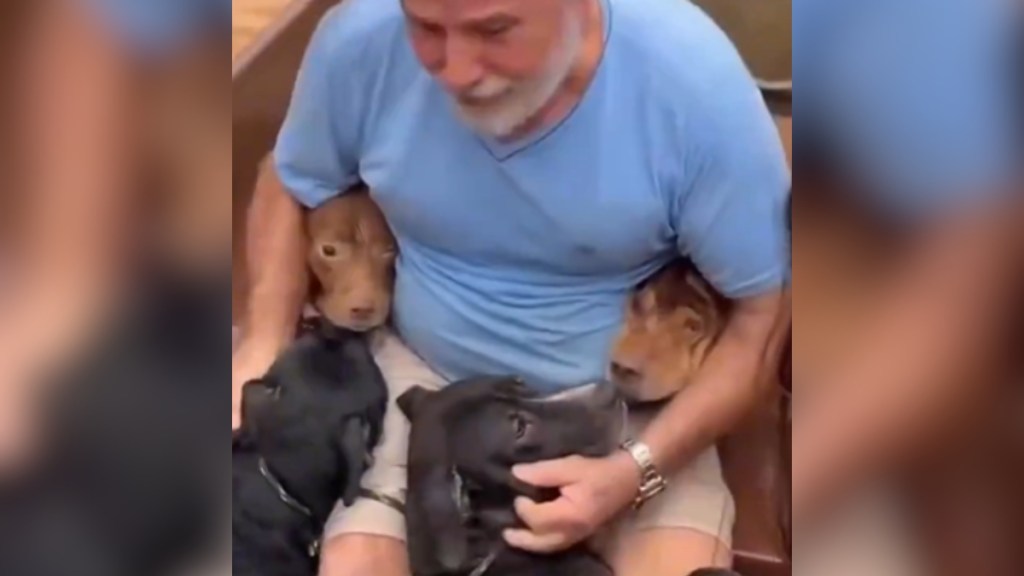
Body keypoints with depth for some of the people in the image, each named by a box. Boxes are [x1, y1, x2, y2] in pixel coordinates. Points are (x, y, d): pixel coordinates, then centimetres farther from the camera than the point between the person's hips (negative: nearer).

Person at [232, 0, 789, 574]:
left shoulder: (694, 80, -24)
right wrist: (264, 343, -11)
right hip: (425, 381, 2)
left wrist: (638, 471, -24)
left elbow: (765, 309, -13)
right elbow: (291, 187, 4)